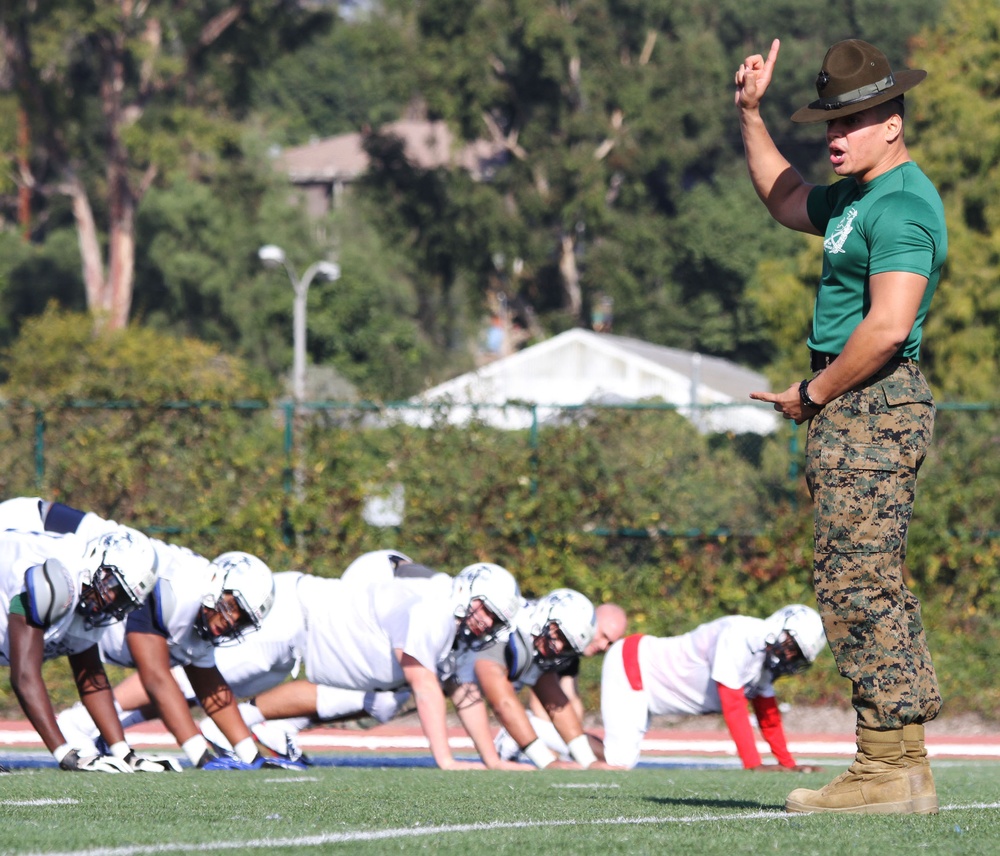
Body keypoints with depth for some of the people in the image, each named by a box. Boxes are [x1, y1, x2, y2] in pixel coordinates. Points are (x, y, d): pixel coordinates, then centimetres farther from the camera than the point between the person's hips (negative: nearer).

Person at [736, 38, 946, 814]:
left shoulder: (903, 206, -15)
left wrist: (810, 395, -13)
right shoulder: (856, 198, 18)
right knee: (865, 585, 11)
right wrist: (751, 115, 30)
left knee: (859, 583, -13)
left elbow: (888, 328, -24)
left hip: (871, 406, -11)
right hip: (854, 409, 11)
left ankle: (889, 770, -14)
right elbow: (785, 201, 39)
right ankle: (905, 770, 12)